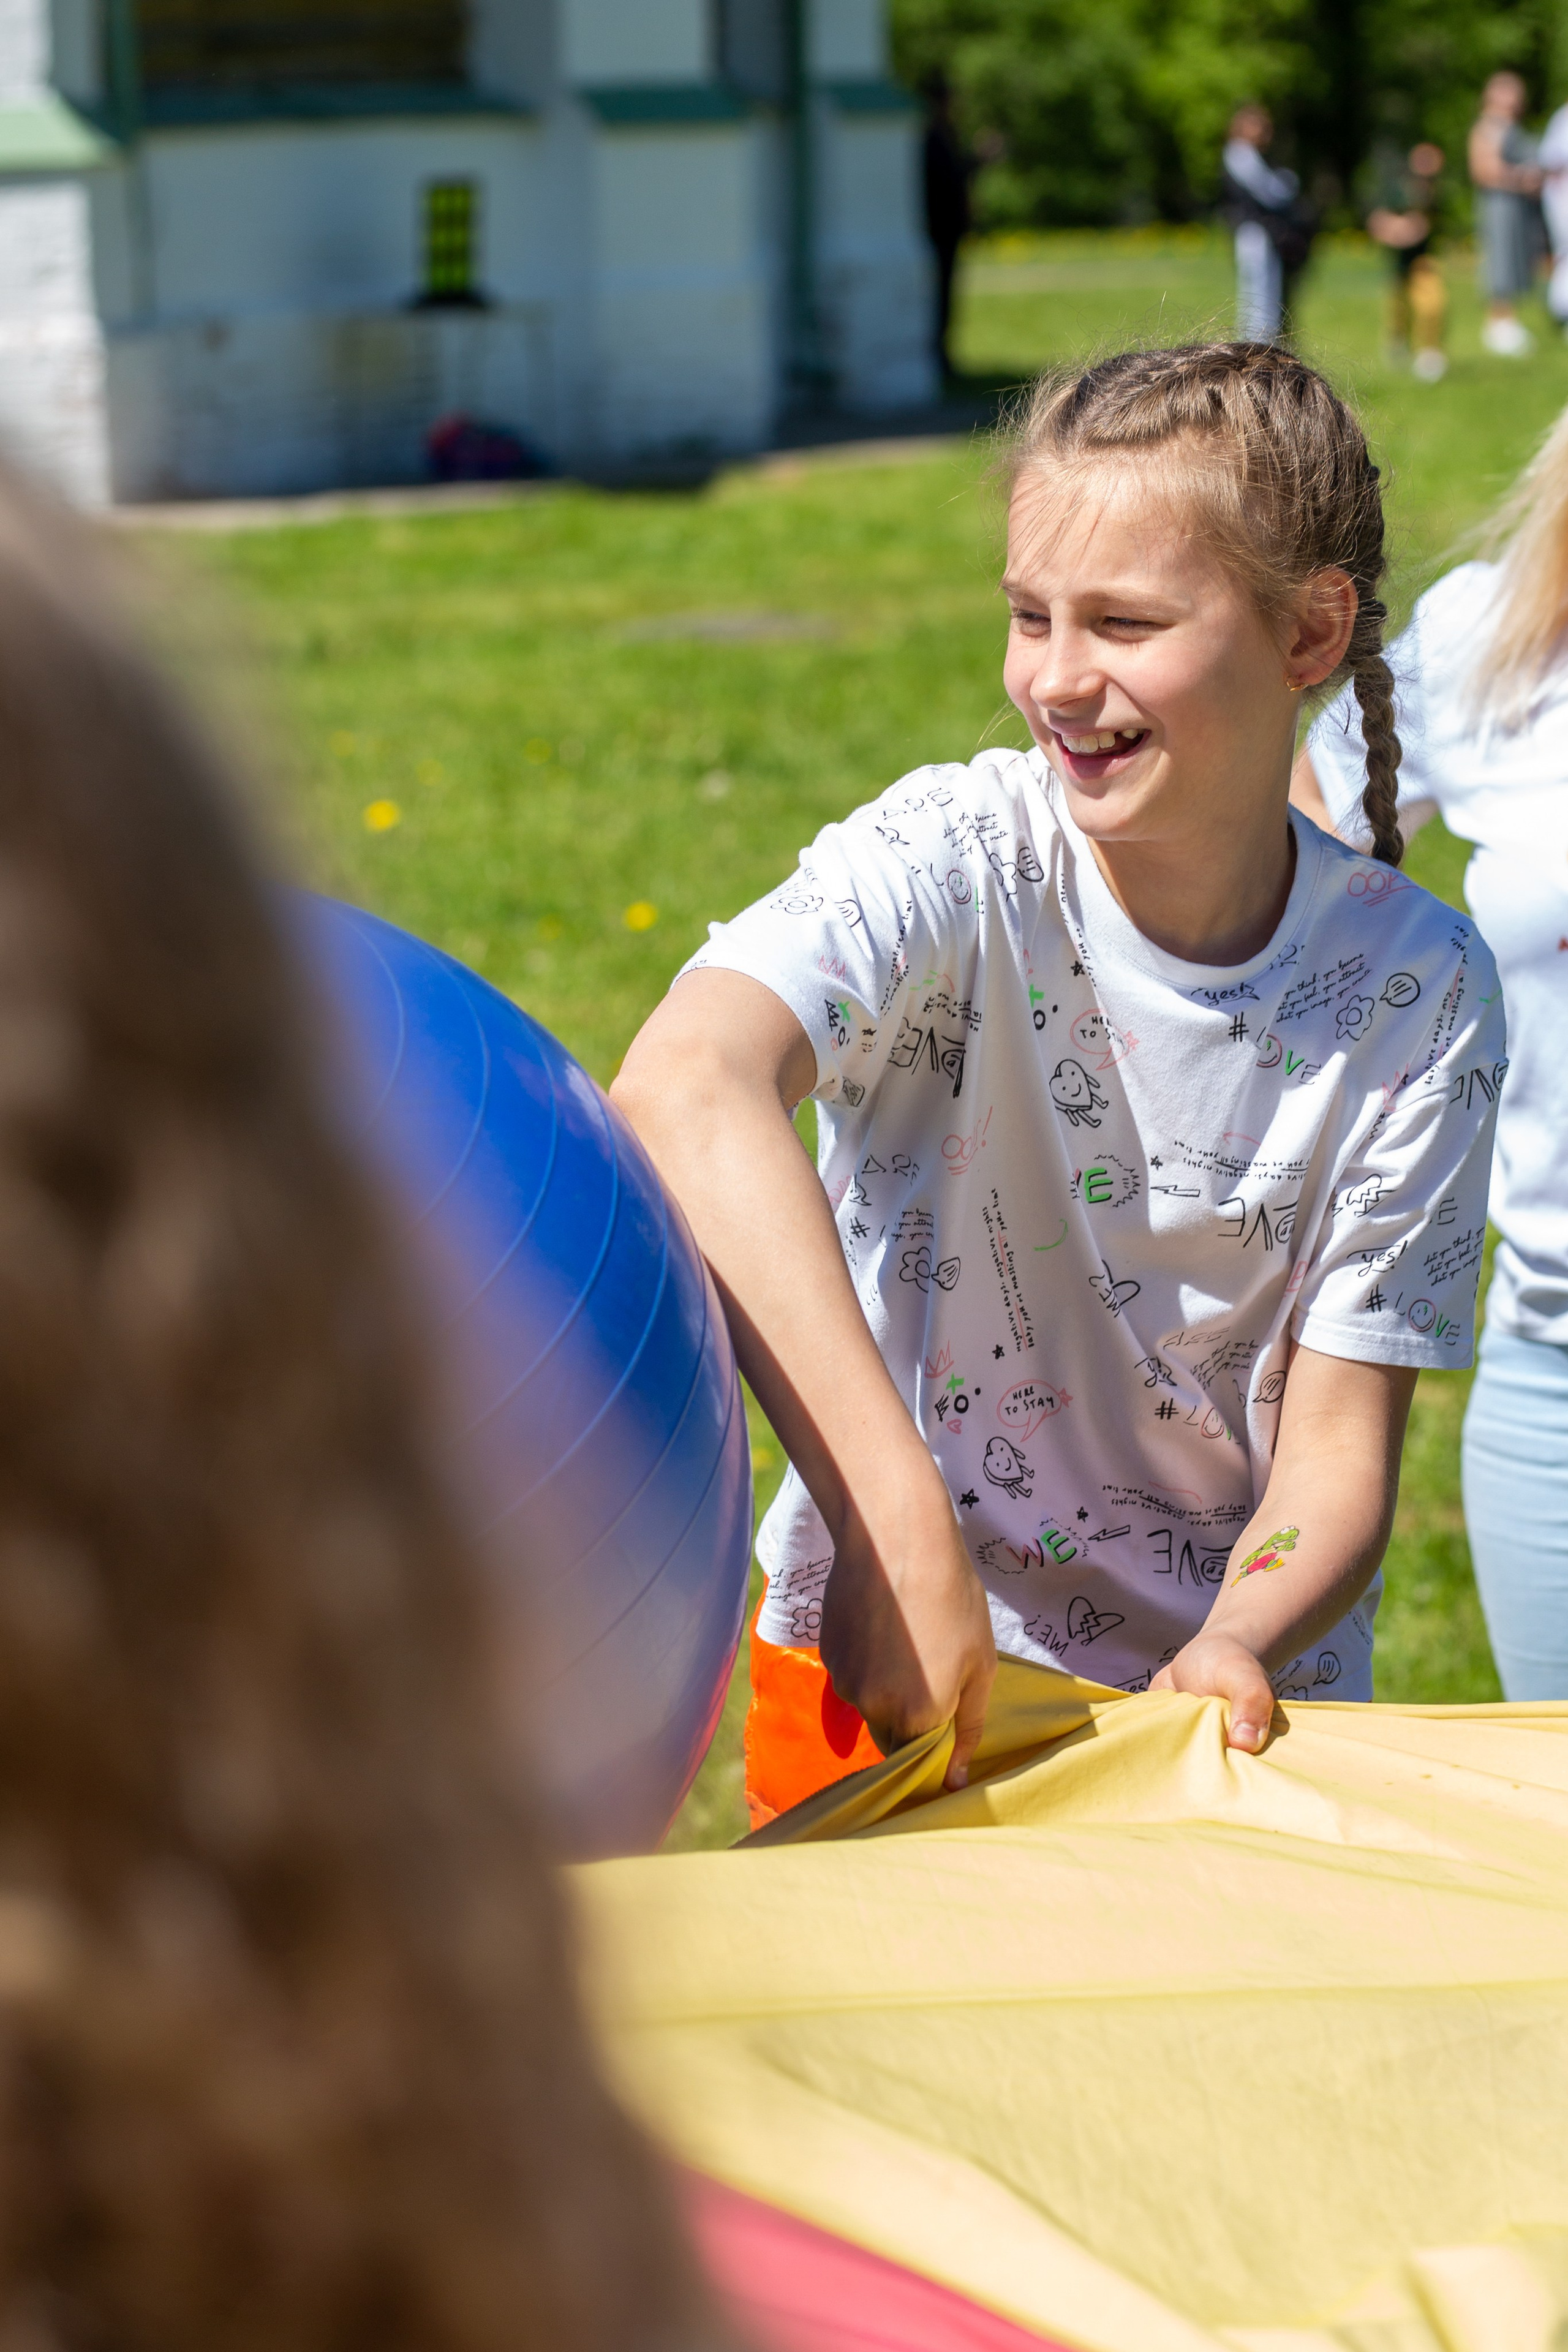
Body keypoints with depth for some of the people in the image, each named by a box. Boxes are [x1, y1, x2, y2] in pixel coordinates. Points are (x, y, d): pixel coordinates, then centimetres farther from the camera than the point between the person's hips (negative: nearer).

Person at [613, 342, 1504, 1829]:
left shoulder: (1416, 991, -10)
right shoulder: (953, 858, -18)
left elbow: (1338, 1445, -9)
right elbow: (684, 1084, -39)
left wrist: (1234, 1650, -31)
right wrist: (896, 1521, -49)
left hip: (1234, 1700, 1)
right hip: (887, 1667, -1)